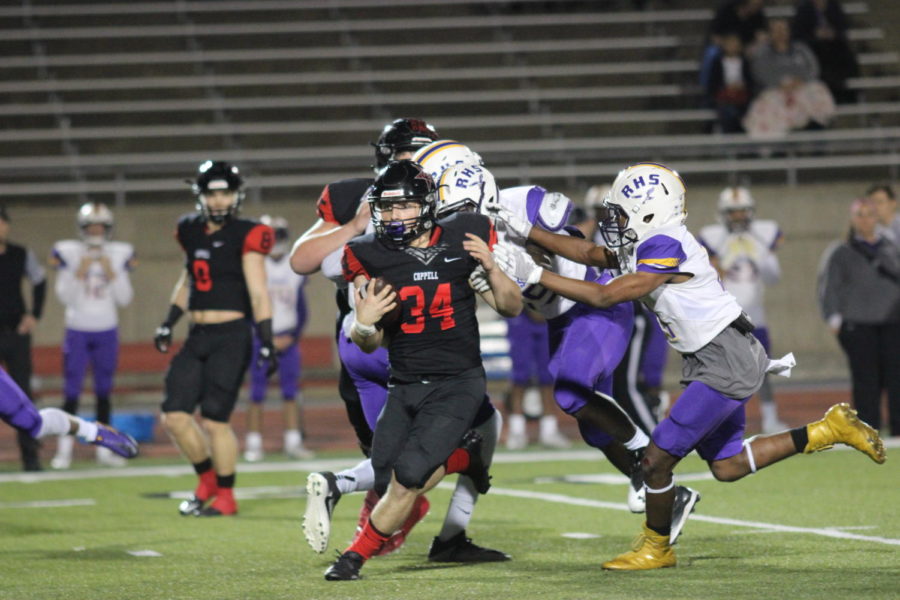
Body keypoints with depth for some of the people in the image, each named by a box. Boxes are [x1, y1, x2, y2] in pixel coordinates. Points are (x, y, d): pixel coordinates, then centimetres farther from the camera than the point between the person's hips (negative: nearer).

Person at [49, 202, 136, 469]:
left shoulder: (119, 255, 2)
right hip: (77, 331, -2)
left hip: (107, 332, 2)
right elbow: (65, 297, -7)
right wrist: (79, 273, -18)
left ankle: (103, 449, 12)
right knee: (71, 392, -4)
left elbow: (124, 299, 0)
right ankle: (64, 450, 1)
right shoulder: (68, 254, -4)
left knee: (104, 391, 6)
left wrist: (111, 273, -12)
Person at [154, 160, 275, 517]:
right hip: (197, 338, 6)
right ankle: (207, 478, 23)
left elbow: (258, 294, -10)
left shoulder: (245, 237, -9)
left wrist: (266, 343, -14)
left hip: (231, 337, -6)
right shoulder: (192, 232, 9)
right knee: (174, 415, 1)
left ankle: (225, 497, 8)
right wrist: (169, 323, 20)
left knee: (214, 419, -7)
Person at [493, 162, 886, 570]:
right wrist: (526, 232, 13)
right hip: (711, 363, 10)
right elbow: (589, 254, 19)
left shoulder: (665, 247, -19)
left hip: (726, 364, -10)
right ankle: (830, 429, 21)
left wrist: (536, 275, -14)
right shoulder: (642, 247, 10)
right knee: (726, 467, 16)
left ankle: (656, 548, 13)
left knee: (657, 457, -6)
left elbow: (604, 296, -19)